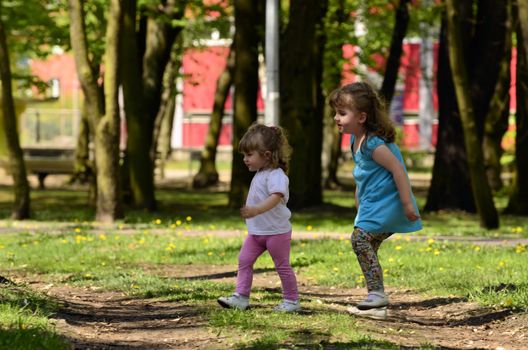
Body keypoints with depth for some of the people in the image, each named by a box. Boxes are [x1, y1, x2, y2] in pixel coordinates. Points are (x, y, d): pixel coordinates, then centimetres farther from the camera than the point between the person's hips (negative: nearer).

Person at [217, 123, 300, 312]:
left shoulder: (276, 175, -21)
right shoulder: (259, 174, 12)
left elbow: (276, 197, -38)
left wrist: (256, 210, -51)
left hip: (276, 231, -9)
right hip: (256, 231, 9)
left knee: (282, 265, 2)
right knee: (244, 260, 2)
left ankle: (292, 300, 14)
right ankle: (241, 297, 3)